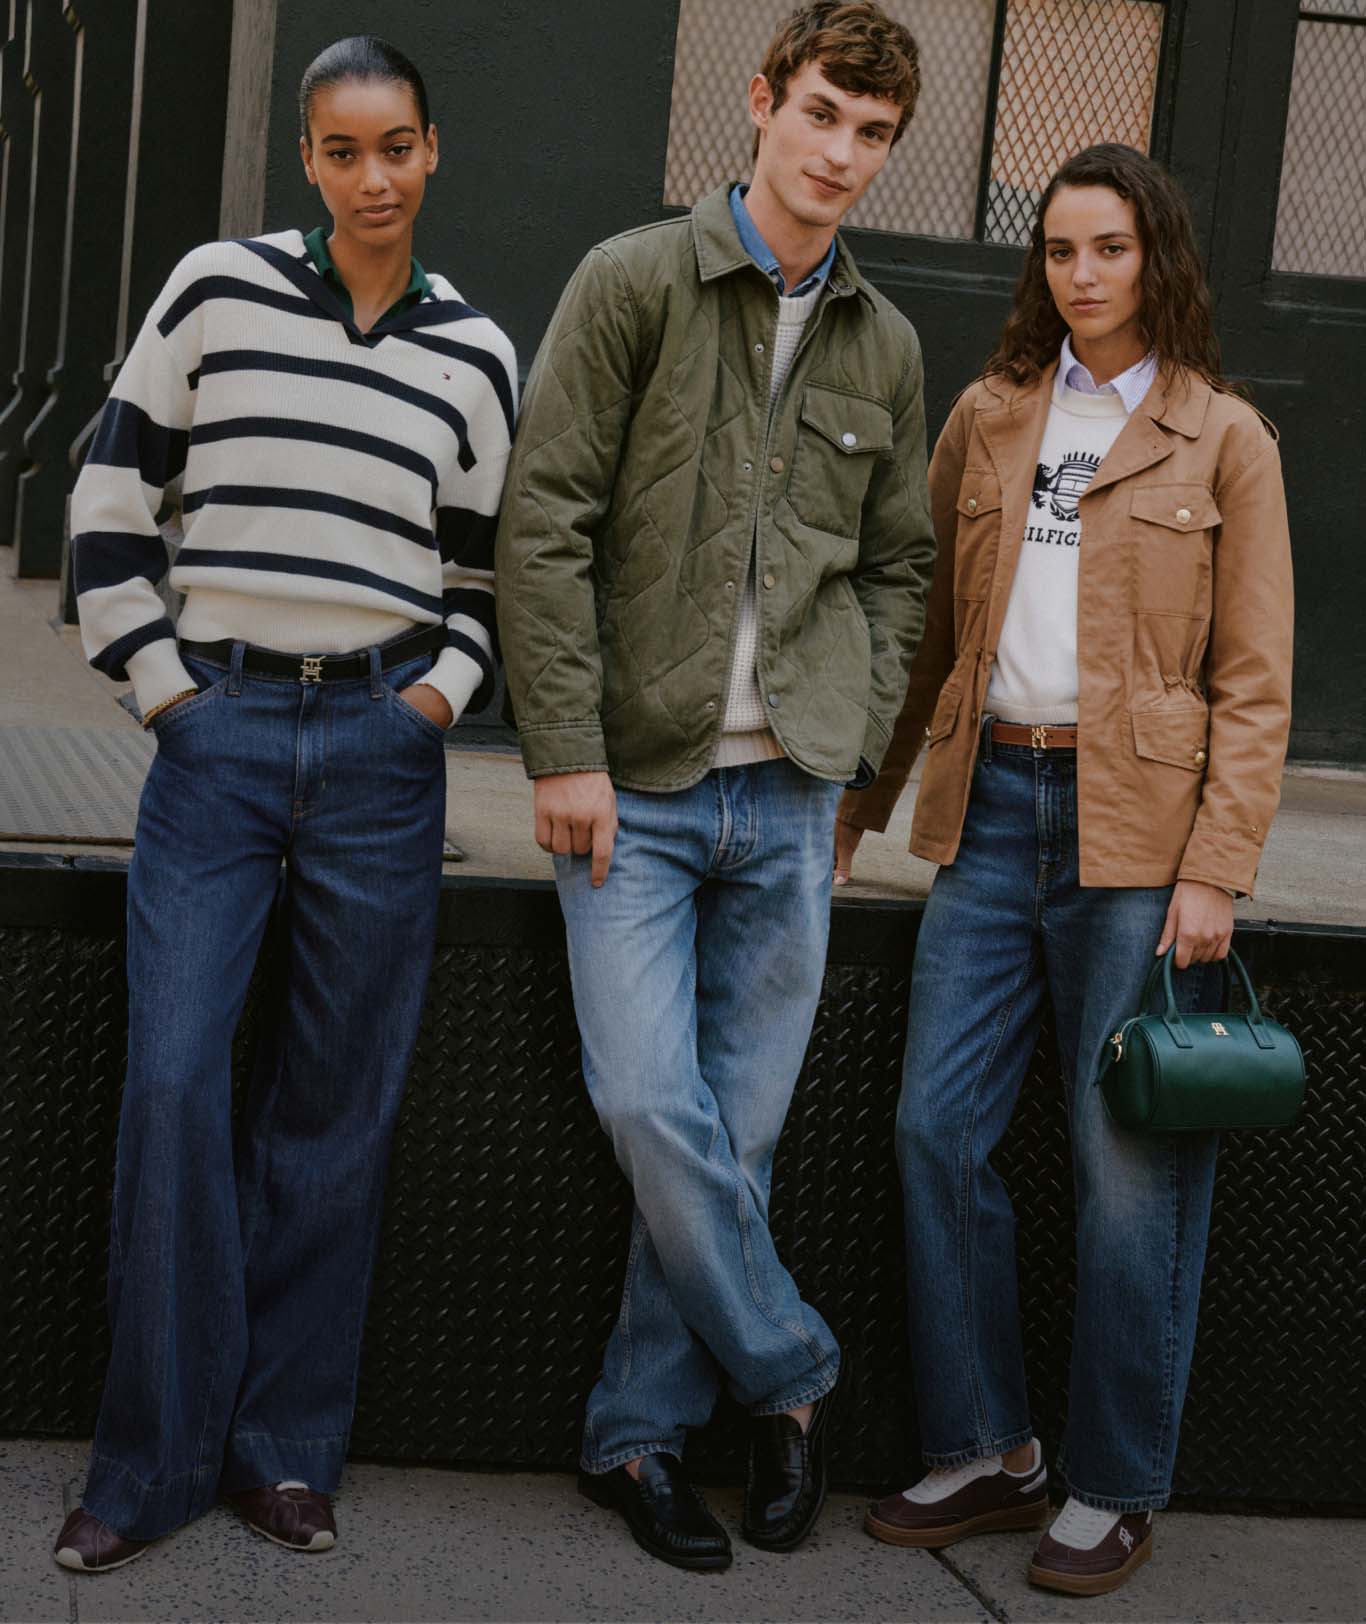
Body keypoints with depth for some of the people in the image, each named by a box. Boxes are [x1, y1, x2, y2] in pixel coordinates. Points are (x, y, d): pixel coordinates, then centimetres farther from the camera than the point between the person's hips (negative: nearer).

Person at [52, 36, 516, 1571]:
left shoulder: (475, 354, 7)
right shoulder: (218, 290, 2)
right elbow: (113, 494, 7)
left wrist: (445, 691, 0)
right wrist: (153, 678, 1)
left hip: (381, 748, 1)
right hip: (221, 730, -1)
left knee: (336, 1103, 5)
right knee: (174, 1082, -7)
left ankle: (286, 1447, 19)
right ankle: (156, 1456, 8)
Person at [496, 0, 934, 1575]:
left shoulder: (883, 345, 11)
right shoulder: (634, 281, -2)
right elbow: (543, 522, -6)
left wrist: (856, 741, 6)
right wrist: (566, 750, -11)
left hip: (789, 800, 4)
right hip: (635, 786, -3)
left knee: (736, 1126, 5)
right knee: (650, 1107, -10)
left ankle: (641, 1428, 18)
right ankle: (789, 1375, 11)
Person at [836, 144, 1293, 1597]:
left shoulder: (1223, 439, 2)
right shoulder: (987, 418, 13)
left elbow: (1254, 683, -1)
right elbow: (928, 626, 18)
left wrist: (1214, 872, -10)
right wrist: (856, 798, 14)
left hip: (1139, 828, -4)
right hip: (991, 808, 4)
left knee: (1130, 1165, 0)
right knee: (938, 1128, 1)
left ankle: (1115, 1491, 14)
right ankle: (983, 1451, 17)